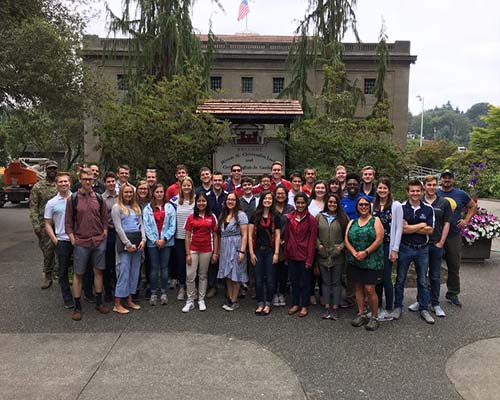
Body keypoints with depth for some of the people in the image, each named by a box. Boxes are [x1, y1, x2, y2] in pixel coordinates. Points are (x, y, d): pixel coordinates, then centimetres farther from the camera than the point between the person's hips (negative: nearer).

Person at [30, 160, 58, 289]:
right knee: (47, 251, 3)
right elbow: (33, 207, -1)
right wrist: (36, 225, -10)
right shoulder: (38, 187, 1)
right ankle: (48, 277, 16)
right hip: (44, 224, -2)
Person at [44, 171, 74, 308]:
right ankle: (67, 299, 18)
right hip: (62, 241, 0)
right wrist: (55, 240, -5)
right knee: (63, 271, 8)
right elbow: (48, 224, 4)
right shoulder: (52, 203, 1)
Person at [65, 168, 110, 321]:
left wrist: (104, 235, 3)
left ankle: (99, 302, 22)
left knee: (98, 271, 10)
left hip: (99, 241, 3)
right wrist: (73, 240, -6)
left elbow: (105, 219, 11)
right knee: (78, 274, 5)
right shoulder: (72, 199, -3)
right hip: (81, 242, -2)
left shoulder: (99, 198, 5)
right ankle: (77, 307, 15)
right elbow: (68, 223, -1)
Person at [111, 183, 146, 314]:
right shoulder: (117, 207, -1)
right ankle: (117, 304, 0)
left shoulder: (136, 207, 16)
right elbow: (118, 228, -7)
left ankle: (129, 300, 17)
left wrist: (143, 240, -2)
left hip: (137, 240, 6)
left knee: (135, 271, 8)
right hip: (124, 241, -6)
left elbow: (141, 224, 14)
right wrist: (128, 244, -12)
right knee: (124, 271, -7)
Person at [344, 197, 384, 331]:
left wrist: (365, 252, -15)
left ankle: (374, 317, 7)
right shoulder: (352, 223, 14)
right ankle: (361, 315, 20)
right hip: (354, 261, 4)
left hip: (371, 261, -4)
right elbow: (346, 240, 5)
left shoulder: (375, 220, 2)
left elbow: (379, 239, -9)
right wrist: (354, 253, -11)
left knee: (369, 289, -7)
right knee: (358, 287, 8)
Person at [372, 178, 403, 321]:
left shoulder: (396, 205, -4)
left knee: (386, 278, -3)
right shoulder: (373, 205, 8)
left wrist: (395, 250, -10)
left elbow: (399, 229, -6)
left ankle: (389, 311, 9)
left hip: (388, 246, -4)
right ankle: (378, 308, 21)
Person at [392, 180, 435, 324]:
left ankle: (424, 309, 22)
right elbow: (403, 229, -15)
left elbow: (430, 230, -7)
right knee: (400, 279, 8)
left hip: (422, 249, 2)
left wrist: (410, 228, -13)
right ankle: (398, 307, 21)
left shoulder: (428, 209, 1)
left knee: (423, 281, 10)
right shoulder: (401, 208, -6)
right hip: (405, 248, -2)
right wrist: (421, 225, -10)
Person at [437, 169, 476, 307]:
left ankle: (453, 294, 23)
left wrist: (466, 220, 8)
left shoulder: (461, 194, 5)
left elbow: (472, 205, 20)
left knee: (454, 266, 10)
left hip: (454, 236, 2)